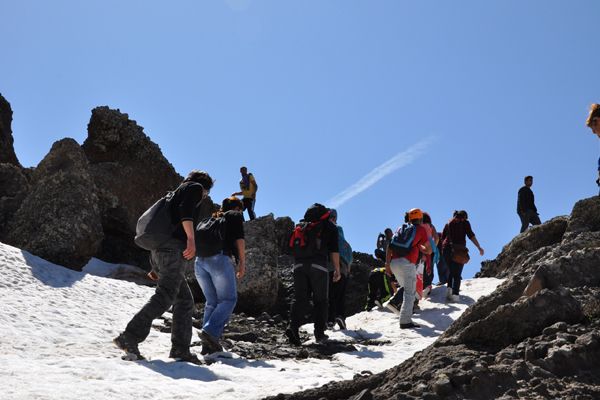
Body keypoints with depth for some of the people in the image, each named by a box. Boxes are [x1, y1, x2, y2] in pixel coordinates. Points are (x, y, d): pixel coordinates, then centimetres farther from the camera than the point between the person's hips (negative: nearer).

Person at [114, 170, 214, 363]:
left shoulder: (177, 192, 34)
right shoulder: (195, 187, 10)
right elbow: (185, 209, -12)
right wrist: (191, 238, -19)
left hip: (158, 252, 10)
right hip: (174, 248, -9)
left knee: (185, 300, 9)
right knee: (164, 297, -17)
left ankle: (180, 349, 3)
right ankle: (130, 337, -26)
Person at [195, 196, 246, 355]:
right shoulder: (235, 215, 16)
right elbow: (239, 239, 2)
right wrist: (242, 263, 1)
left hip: (200, 261, 6)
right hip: (220, 259, -6)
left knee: (212, 302, 9)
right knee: (229, 299, -1)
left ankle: (208, 344, -2)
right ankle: (210, 331, -22)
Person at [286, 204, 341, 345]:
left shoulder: (300, 226, 23)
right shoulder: (329, 226, 10)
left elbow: (292, 246, 22)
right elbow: (334, 250, 2)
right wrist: (337, 269, 5)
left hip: (299, 264, 4)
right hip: (318, 265, -4)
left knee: (299, 297, 2)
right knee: (320, 300, 5)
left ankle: (293, 326, -18)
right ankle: (319, 333, 5)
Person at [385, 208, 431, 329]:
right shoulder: (421, 229, 9)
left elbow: (389, 246, 14)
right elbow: (429, 250, 8)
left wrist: (387, 264, 12)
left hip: (393, 263, 6)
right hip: (407, 263, -6)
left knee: (406, 289, 23)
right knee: (409, 293, -6)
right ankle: (405, 321, -15)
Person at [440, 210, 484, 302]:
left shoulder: (449, 223, 18)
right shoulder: (465, 223, 6)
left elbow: (442, 237, 14)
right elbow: (471, 235, -4)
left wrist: (443, 248, 21)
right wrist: (479, 247, -4)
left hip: (447, 249, 4)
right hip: (459, 249, -3)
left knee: (451, 271, 18)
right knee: (457, 273, 1)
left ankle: (449, 288, -1)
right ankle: (455, 294, -11)